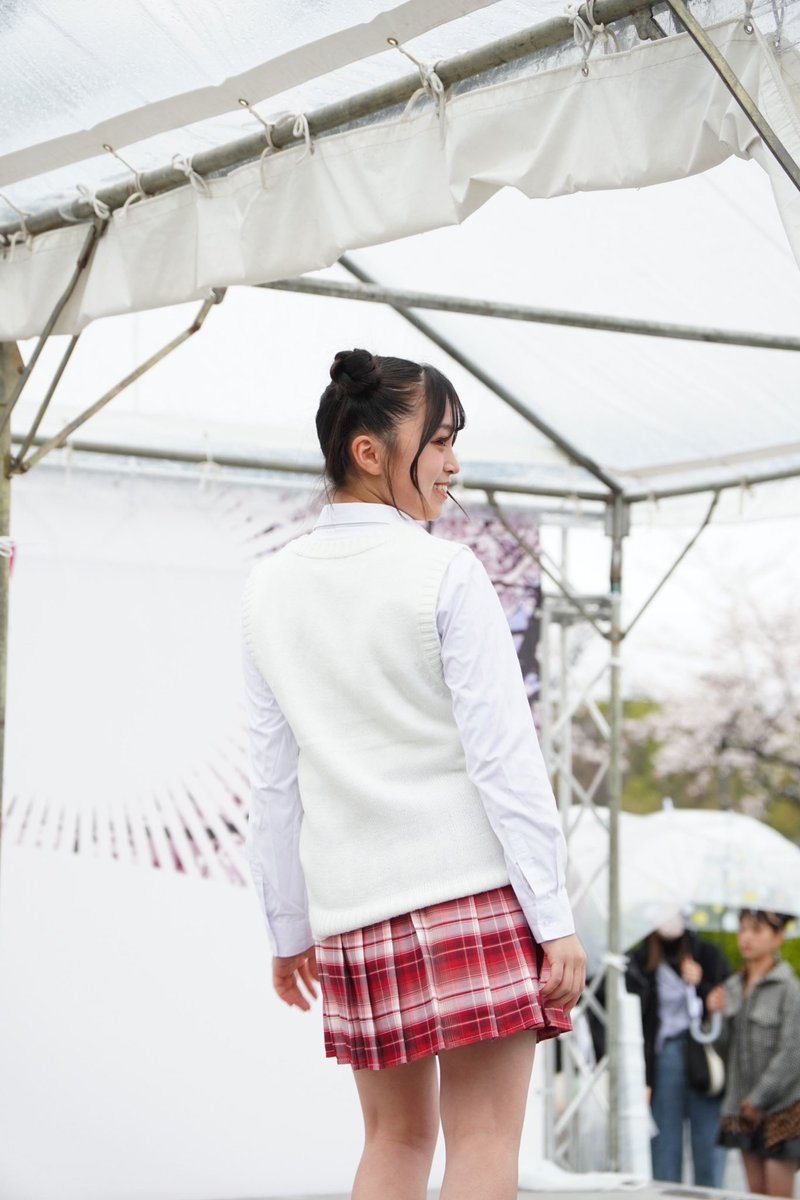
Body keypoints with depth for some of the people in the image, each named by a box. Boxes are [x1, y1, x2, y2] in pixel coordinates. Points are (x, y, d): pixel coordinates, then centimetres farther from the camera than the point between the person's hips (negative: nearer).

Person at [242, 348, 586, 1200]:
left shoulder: (271, 589, 8)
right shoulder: (445, 575, -7)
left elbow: (273, 781, 10)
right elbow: (502, 757, -10)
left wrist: (287, 928, 17)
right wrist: (554, 921, -8)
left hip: (353, 906, 5)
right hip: (475, 885, -5)